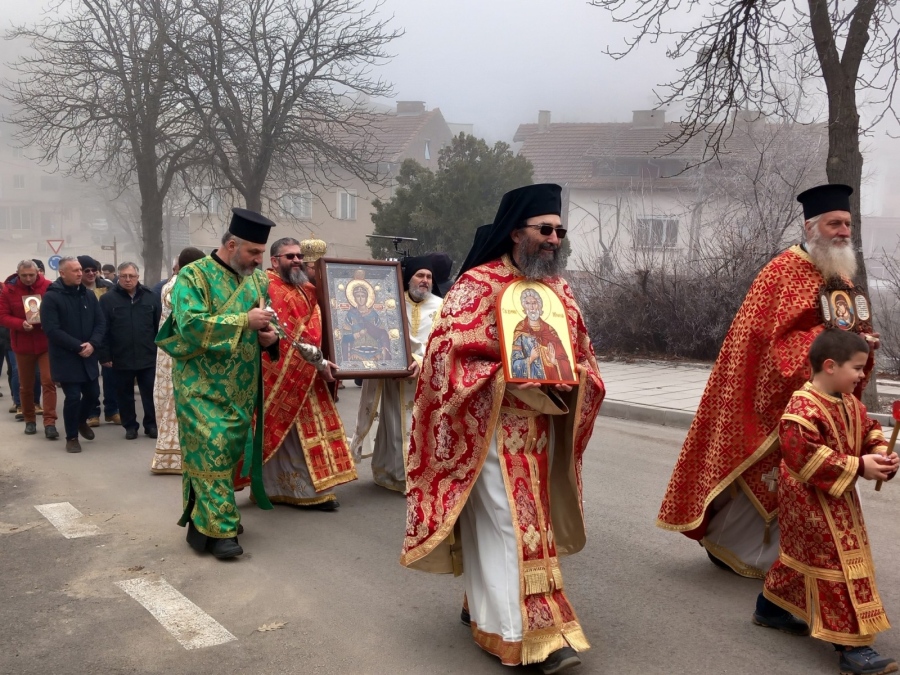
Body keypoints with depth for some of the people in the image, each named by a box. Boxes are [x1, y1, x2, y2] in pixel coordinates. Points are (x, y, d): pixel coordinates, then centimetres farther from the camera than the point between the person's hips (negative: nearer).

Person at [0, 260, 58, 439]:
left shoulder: (49, 287, -6)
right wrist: (20, 324, -20)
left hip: (46, 343, -2)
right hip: (22, 345, 2)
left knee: (48, 382, -8)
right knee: (25, 385, 12)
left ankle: (50, 423, -8)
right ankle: (30, 420, 25)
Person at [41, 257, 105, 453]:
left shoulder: (89, 295, 7)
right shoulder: (51, 297, -10)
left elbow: (101, 322, 5)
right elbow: (52, 330, -16)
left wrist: (92, 343, -13)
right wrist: (78, 346, -19)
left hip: (88, 357, 5)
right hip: (66, 358, -5)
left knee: (93, 394, 11)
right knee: (73, 397, -5)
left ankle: (81, 421, 41)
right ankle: (72, 437, 13)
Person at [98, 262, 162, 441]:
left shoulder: (151, 297, 2)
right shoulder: (108, 299, -2)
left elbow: (160, 326, 4)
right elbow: (102, 330, -4)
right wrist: (105, 356, -7)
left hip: (148, 357, 0)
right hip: (121, 358, 0)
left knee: (150, 393, 7)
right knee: (125, 394, 11)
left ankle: (151, 424, 20)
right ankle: (130, 426, 23)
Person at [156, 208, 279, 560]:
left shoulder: (258, 280, 10)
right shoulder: (194, 276, -9)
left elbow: (271, 323, 19)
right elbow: (190, 324, -22)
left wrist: (271, 336, -6)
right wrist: (244, 320, -23)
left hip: (242, 388, 6)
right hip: (203, 387, -6)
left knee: (230, 451, 10)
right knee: (211, 452, -9)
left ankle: (200, 521, 24)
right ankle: (220, 528, -1)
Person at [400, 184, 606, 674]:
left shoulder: (559, 291, 9)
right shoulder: (477, 285, -10)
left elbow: (584, 360, 15)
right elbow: (448, 356, -15)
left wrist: (567, 382, -7)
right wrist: (516, 380, -19)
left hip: (542, 429, 7)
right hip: (491, 429, -7)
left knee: (530, 523, 14)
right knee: (509, 526, -5)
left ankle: (483, 602, 32)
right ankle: (529, 633, 2)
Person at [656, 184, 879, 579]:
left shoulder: (839, 276, 12)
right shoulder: (784, 271, -14)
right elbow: (775, 340, -19)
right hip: (780, 396, -8)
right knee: (767, 477, 0)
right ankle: (723, 541, 19)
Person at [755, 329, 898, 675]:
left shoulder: (850, 403, 5)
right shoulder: (803, 408, -26)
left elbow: (869, 430, 16)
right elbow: (803, 456, -32)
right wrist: (857, 466, -27)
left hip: (838, 497, 10)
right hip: (811, 500, -10)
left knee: (802, 556, 22)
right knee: (837, 564, -8)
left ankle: (770, 607, 40)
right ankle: (853, 647, -2)